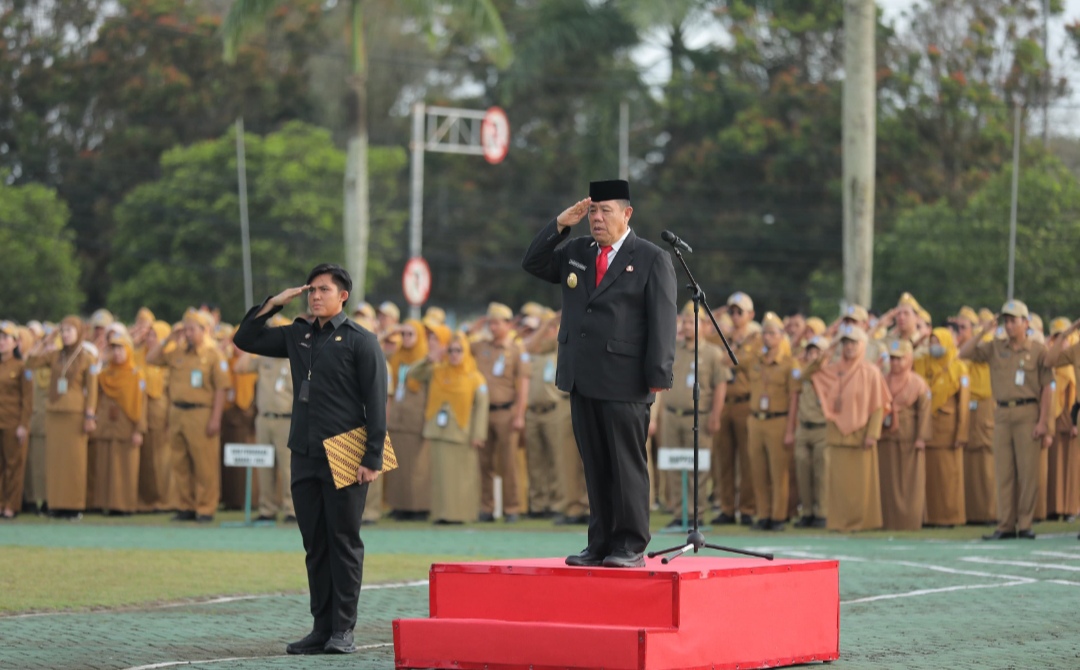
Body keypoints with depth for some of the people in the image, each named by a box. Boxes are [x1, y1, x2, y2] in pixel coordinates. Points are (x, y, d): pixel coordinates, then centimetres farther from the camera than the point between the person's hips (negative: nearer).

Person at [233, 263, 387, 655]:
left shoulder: (360, 341, -2)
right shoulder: (297, 336, 14)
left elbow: (376, 403, -7)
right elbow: (245, 340, 20)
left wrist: (372, 459, -14)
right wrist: (273, 304, 8)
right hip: (305, 457, 6)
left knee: (344, 544, -2)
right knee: (315, 546, 7)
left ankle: (343, 630, 0)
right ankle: (322, 627, 12)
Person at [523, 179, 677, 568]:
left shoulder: (652, 260, -2)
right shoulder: (576, 252, 16)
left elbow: (663, 322, -6)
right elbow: (533, 264, 19)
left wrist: (658, 376, -12)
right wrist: (560, 225, 6)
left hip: (624, 382, -6)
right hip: (582, 379, 6)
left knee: (627, 464, -2)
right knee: (594, 466, 8)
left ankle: (631, 547, 2)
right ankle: (601, 544, 12)